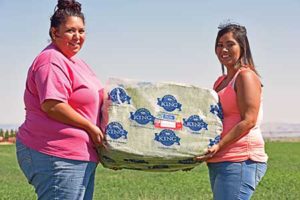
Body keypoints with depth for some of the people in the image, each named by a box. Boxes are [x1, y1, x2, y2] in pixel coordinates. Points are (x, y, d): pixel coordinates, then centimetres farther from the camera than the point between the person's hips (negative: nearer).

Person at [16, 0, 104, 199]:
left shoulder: (75, 62, 20)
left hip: (82, 156, 11)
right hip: (56, 158, -11)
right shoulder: (51, 60, -13)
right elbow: (51, 105, -23)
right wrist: (91, 127, -16)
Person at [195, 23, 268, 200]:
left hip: (240, 160, -9)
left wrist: (219, 146, -22)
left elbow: (248, 121, -15)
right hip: (218, 162, 9)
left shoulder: (246, 76, -6)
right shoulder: (221, 81, 21)